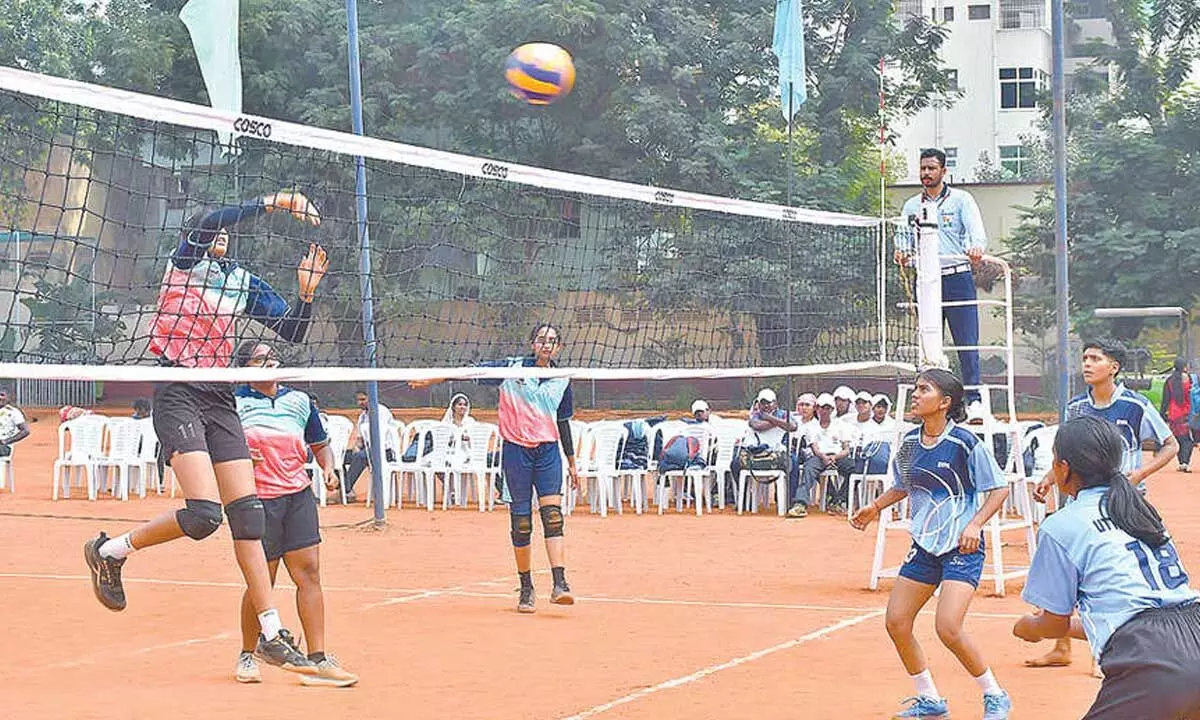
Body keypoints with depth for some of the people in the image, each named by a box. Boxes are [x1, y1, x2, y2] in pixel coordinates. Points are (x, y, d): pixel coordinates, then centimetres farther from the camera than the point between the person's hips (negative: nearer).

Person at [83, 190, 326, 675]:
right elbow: (210, 222, -21)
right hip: (178, 395, -6)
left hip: (220, 399, 6)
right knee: (203, 513, -20)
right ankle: (109, 550, 4)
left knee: (247, 515, 1)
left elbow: (293, 333, 12)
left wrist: (307, 290, -4)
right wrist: (271, 203, -20)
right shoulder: (186, 259, 0)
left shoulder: (244, 282, 15)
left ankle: (271, 635, 4)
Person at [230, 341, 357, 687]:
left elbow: (320, 443, 22)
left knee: (308, 573, -4)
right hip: (257, 499, -4)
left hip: (299, 495, 4)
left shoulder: (299, 401, 13)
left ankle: (317, 660, -2)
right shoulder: (233, 402, 1)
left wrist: (328, 468, 3)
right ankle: (247, 656, 20)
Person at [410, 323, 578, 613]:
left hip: (549, 452, 1)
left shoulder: (562, 380, 9)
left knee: (552, 515, -14)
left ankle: (560, 585, -21)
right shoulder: (512, 368, 0)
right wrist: (430, 380, -8)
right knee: (521, 522, 1)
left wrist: (572, 463, 21)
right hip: (516, 450, -1)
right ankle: (526, 589, 12)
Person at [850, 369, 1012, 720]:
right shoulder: (910, 442, 4)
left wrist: (975, 524, -21)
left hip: (963, 547, -7)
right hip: (924, 545, 7)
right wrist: (874, 507, 10)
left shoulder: (964, 442, -15)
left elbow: (999, 488, -9)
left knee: (948, 628, -19)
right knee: (896, 622, 2)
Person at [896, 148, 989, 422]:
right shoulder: (911, 206, 16)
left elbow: (976, 230, -10)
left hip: (958, 278, -4)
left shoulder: (961, 200, 4)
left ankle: (974, 400, -11)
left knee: (967, 342, -9)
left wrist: (976, 248, -33)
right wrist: (901, 251, -13)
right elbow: (904, 236, 12)